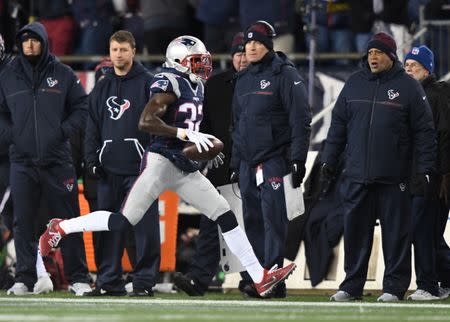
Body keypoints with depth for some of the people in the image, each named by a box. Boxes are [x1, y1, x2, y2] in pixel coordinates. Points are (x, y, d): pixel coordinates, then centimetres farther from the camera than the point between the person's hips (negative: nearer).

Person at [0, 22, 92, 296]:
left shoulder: (63, 75, 5)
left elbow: (81, 107, 8)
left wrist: (63, 131, -6)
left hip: (57, 159, -1)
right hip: (22, 160, 1)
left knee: (68, 219, 0)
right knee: (24, 222, -1)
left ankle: (78, 278, 4)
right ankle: (25, 278, 4)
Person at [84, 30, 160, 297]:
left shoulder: (148, 83, 1)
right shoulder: (101, 89, 17)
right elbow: (93, 127, 18)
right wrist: (92, 159, 6)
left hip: (140, 166, -5)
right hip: (109, 168, 5)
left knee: (145, 226, -6)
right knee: (108, 227, 5)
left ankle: (145, 281, -3)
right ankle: (109, 281, 11)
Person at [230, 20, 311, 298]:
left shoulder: (285, 75, -5)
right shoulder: (244, 80, 18)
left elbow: (301, 119, -11)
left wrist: (298, 160, -16)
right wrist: (235, 164, 21)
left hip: (274, 161, -7)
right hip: (248, 164, 7)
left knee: (273, 220, -10)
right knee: (252, 221, 6)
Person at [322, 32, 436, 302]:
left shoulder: (408, 87, 0)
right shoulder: (354, 84, 11)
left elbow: (424, 130, -1)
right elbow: (338, 125, 15)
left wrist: (426, 167, -7)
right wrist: (329, 161, 11)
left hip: (394, 178, -3)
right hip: (357, 176, 4)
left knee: (396, 232, 0)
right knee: (355, 230, 5)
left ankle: (395, 287, 7)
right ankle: (352, 285, 13)